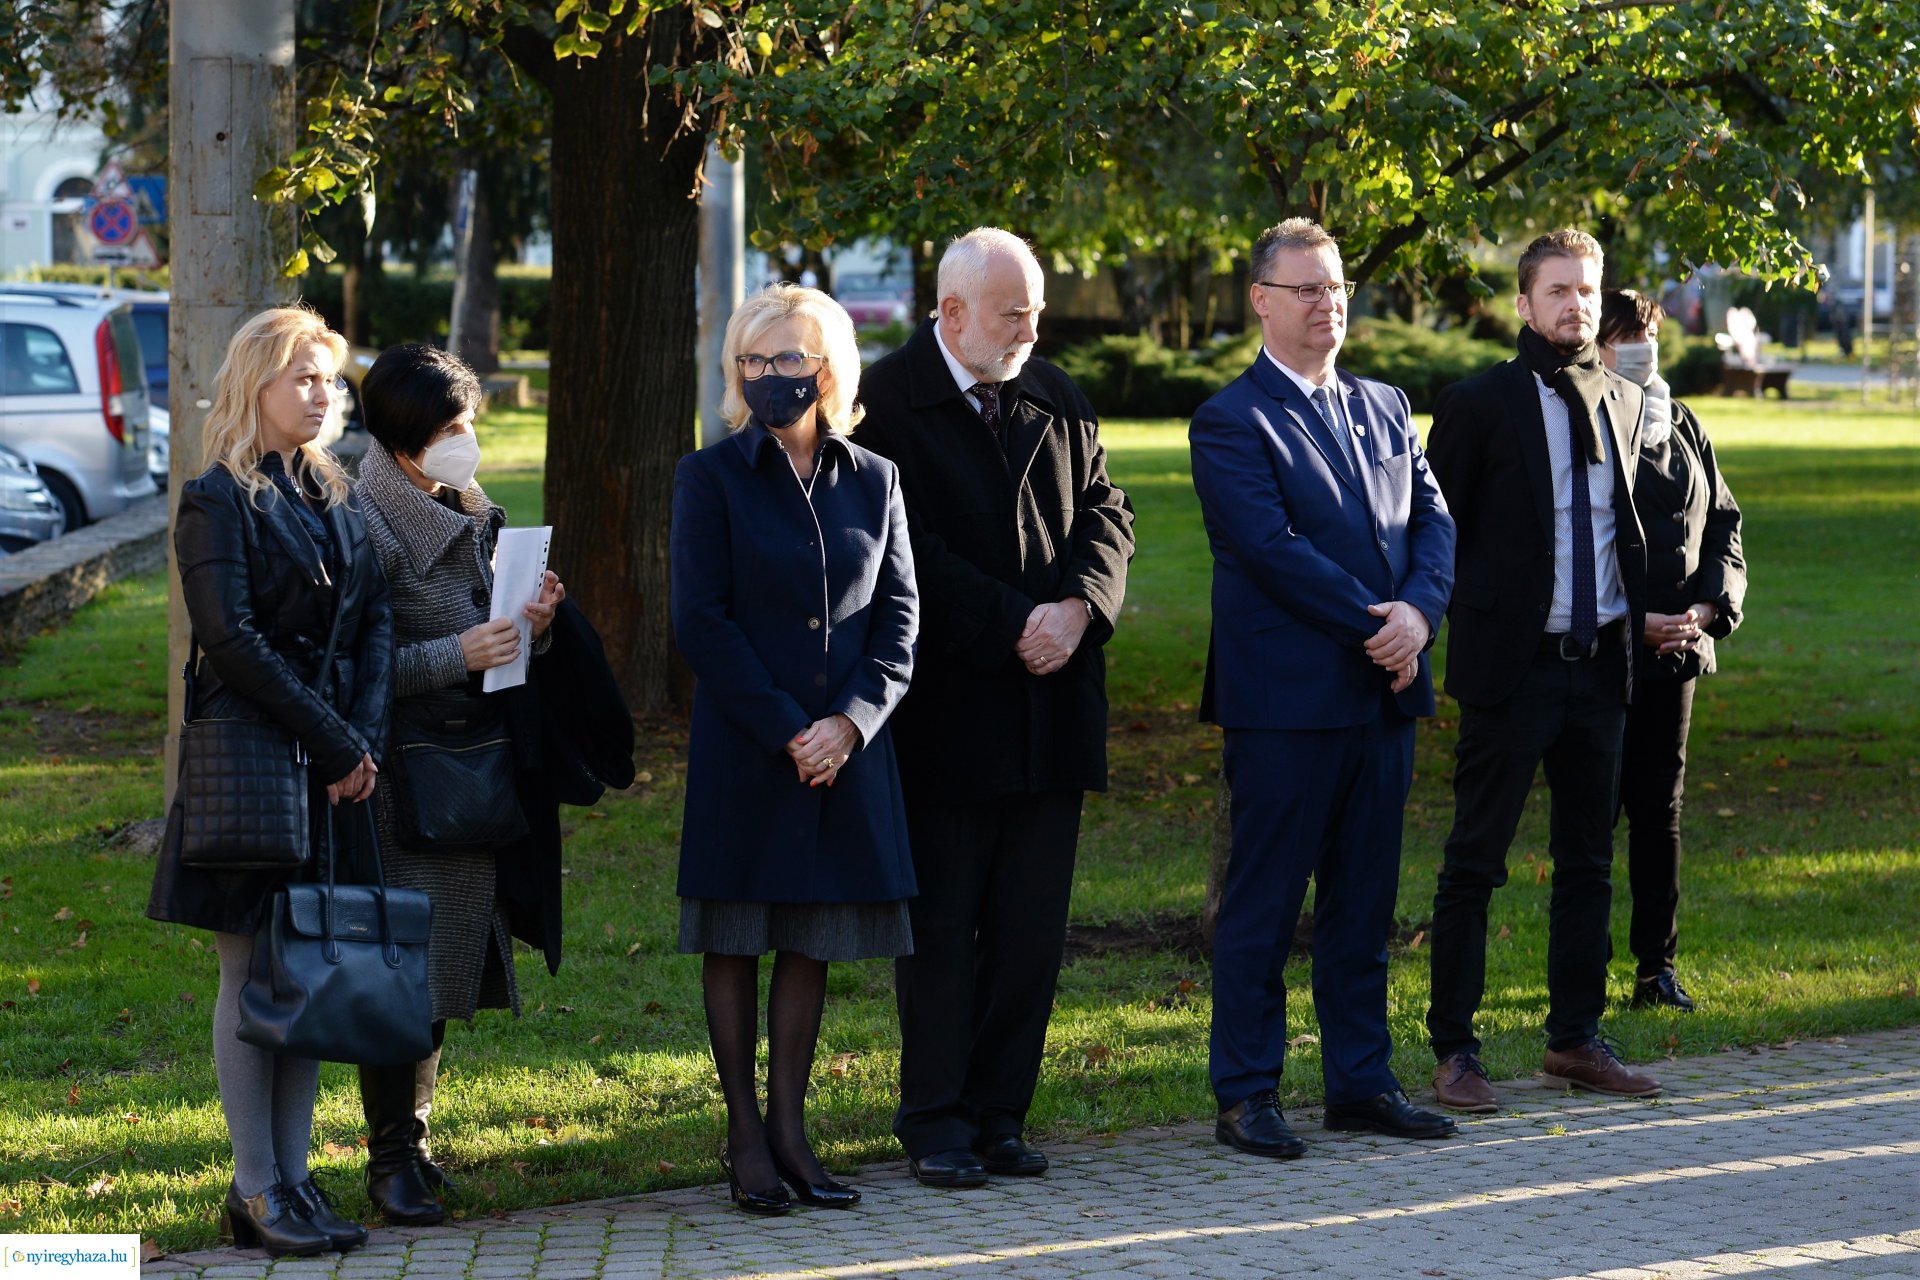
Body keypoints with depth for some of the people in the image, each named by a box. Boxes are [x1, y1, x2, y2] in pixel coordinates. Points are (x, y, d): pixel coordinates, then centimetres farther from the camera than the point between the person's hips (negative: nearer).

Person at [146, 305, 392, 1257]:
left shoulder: (336, 497, 15)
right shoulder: (216, 502, -6)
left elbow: (374, 622, 10)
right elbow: (232, 642, -14)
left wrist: (367, 738, -6)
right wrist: (334, 743, -14)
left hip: (337, 763, 6)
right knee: (252, 973, -3)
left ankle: (292, 1176, 10)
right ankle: (256, 1189, 1)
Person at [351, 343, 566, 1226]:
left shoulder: (473, 515, 15)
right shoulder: (368, 523, -10)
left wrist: (529, 626, 1)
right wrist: (458, 656, -22)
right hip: (402, 777, -8)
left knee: (443, 971, 10)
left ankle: (412, 1140, 19)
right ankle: (393, 1159, -1)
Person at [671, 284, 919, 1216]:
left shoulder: (873, 483, 8)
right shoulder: (712, 478, -1)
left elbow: (899, 616, 6)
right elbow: (702, 620, -7)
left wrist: (849, 722, -10)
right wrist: (786, 730, -13)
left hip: (846, 748, 3)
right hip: (742, 748, -3)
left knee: (815, 937, 6)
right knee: (735, 939, 2)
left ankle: (789, 1127, 14)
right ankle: (744, 1137, 8)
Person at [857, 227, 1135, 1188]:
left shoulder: (1057, 402, 13)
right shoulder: (887, 402, -7)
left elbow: (1104, 515, 10)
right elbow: (908, 549, -14)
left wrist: (1077, 609, -9)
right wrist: (1013, 625, -16)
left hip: (1050, 708, 5)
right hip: (945, 711, -5)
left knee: (1032, 927, 6)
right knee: (941, 925, 1)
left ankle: (999, 1111, 14)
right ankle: (936, 1121, 9)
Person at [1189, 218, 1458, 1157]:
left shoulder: (1384, 408, 16)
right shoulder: (1231, 422, -6)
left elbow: (1431, 519, 8)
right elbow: (1274, 546, -16)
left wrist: (1419, 611, -11)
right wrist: (1373, 625, -16)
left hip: (1382, 692, 7)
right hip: (1287, 699, -6)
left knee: (1364, 903, 11)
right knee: (1262, 905, -1)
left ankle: (1361, 1080, 19)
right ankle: (1245, 1096, 5)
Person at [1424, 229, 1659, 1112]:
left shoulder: (1626, 405, 11)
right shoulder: (1479, 404, -5)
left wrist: (1647, 610, 11)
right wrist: (1469, 623, -5)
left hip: (1601, 663, 5)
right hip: (1512, 665, -5)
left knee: (1589, 860, 11)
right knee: (1473, 864, -1)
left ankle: (1575, 1039, 21)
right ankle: (1454, 1049, 4)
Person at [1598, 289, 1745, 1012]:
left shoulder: (1684, 429, 12)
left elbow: (1724, 525, 15)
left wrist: (1708, 607, -2)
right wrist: (1634, 622, -15)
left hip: (1675, 650, 6)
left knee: (1662, 808, 9)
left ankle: (1657, 966, 15)